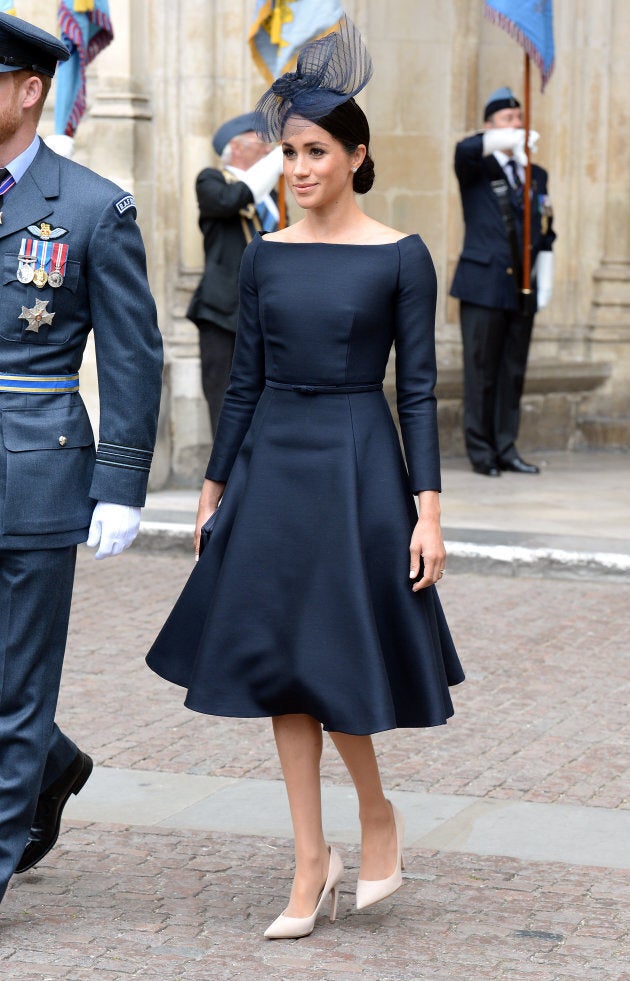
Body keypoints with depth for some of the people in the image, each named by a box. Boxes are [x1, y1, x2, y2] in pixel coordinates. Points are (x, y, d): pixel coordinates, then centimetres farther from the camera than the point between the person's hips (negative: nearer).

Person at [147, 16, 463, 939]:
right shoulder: (265, 256, 6)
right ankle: (313, 863, 13)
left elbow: (419, 387, -5)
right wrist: (214, 488, 10)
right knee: (280, 665, 4)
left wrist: (427, 509, -10)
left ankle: (378, 813, 24)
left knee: (334, 662, -4)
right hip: (272, 465, 4)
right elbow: (246, 380, 10)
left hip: (358, 466, -4)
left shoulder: (401, 257, -5)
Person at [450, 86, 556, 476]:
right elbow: (466, 149, -23)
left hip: (522, 288, 5)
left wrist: (545, 281, 7)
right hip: (484, 284, -5)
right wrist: (512, 140, -28)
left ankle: (506, 448, 14)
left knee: (514, 371, 8)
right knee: (482, 370, -3)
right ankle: (481, 451, 2)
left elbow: (545, 233, 16)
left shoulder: (536, 175, 16)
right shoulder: (476, 170, 2)